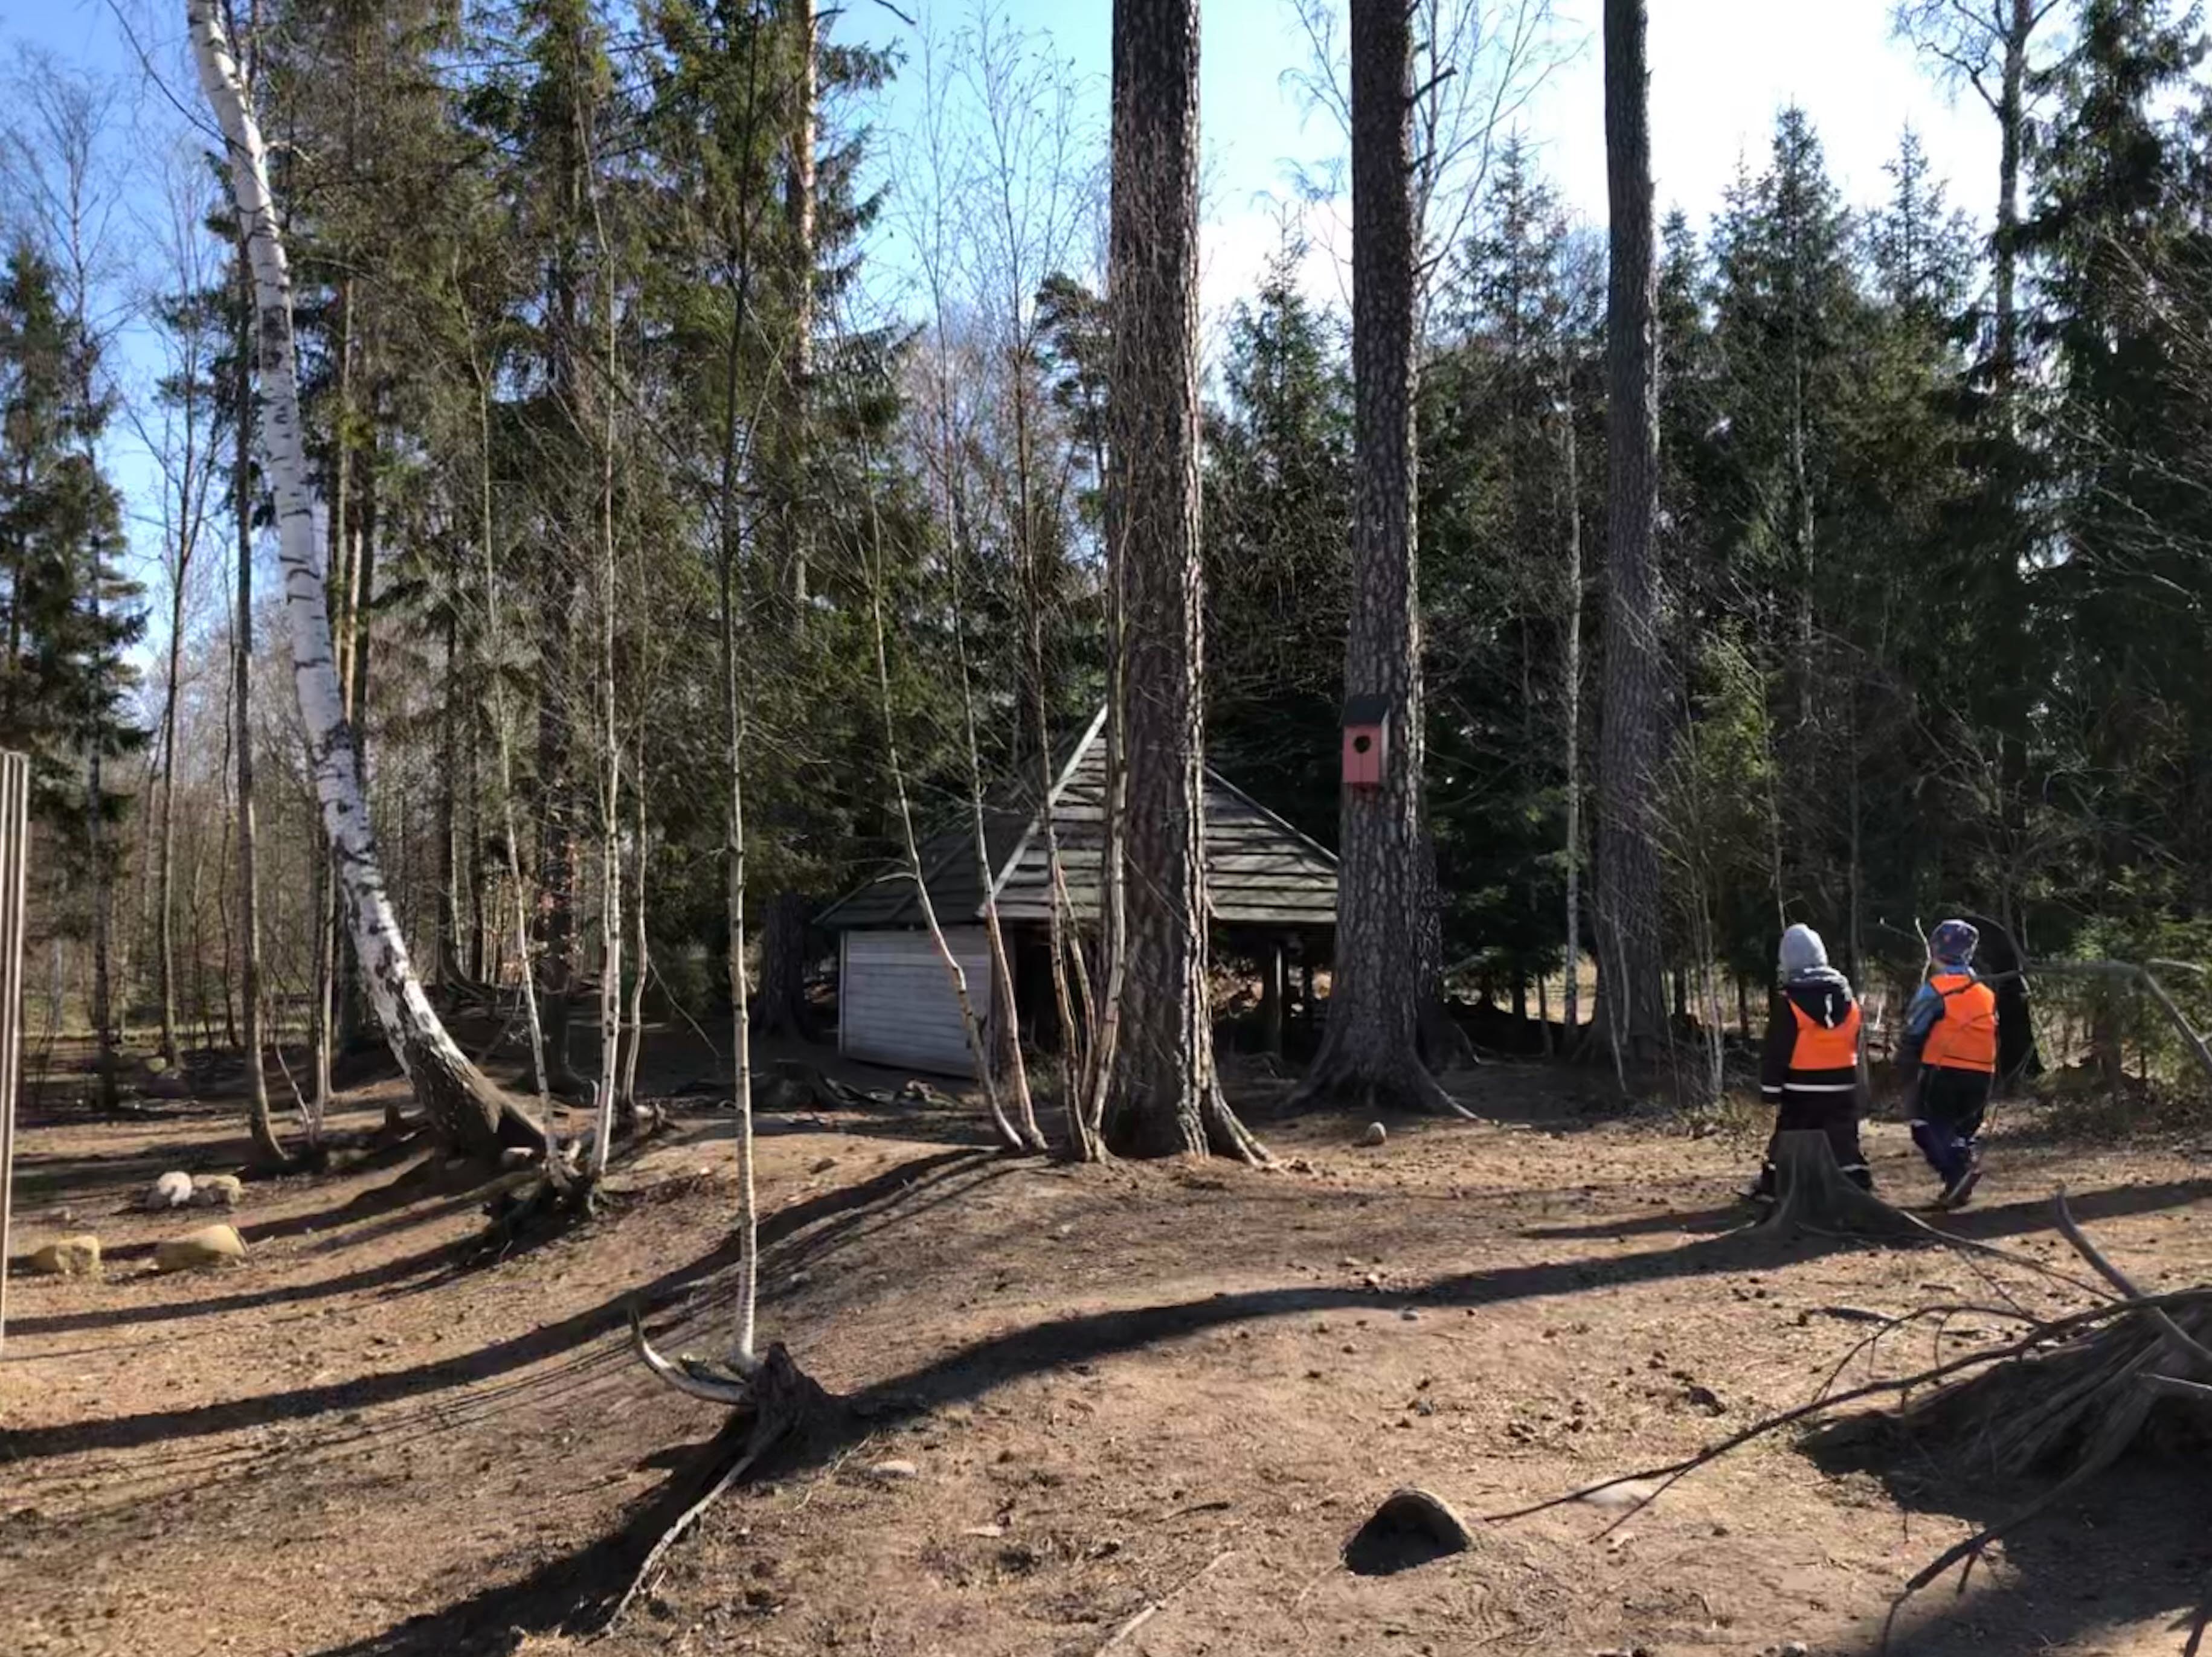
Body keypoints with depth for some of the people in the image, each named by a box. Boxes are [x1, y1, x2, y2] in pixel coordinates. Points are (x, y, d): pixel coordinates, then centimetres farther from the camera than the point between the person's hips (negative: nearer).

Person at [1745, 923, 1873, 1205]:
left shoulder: (1789, 1001, -12)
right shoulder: (1847, 996, 5)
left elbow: (1776, 1051, -12)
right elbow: (1855, 1043, 14)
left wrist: (1771, 1091, -6)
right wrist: (1856, 1084, 24)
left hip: (1801, 1089, -4)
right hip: (1842, 1086, 4)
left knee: (1786, 1142, 7)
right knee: (1845, 1141, 7)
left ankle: (1770, 1189, 14)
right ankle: (1860, 1188, 3)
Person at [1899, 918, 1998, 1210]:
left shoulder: (1936, 989, -7)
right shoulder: (1986, 992, 15)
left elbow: (1914, 1033, -9)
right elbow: (1993, 1036, 19)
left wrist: (1905, 1069, 1)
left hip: (1944, 1072, -6)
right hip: (1981, 1075, 6)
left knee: (1928, 1128, -1)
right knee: (1965, 1129, 19)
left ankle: (1956, 1172, -22)